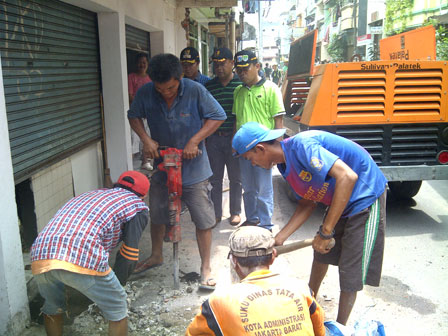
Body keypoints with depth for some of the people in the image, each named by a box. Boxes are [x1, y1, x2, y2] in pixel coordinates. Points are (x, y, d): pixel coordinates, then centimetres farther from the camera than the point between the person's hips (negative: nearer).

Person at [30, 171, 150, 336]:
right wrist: (117, 285, 24)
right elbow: (129, 256, 9)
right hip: (82, 259, -6)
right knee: (117, 311, 18)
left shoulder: (89, 194, 35)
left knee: (52, 308, 33)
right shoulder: (138, 206, 16)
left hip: (40, 257, 7)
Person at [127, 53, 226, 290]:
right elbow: (134, 116, 7)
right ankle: (156, 255, 42)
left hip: (193, 167, -3)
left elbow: (217, 116, -9)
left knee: (203, 218, 1)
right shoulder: (145, 93, -10)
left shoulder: (195, 90, -17)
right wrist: (145, 139, -11)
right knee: (157, 214, 18)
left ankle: (206, 267, 18)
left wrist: (194, 141, -18)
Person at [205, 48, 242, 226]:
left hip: (234, 137, -2)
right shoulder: (209, 86, 6)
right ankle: (216, 213, 22)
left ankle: (235, 212, 24)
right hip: (213, 138, 3)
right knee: (215, 178, 9)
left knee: (235, 178, 9)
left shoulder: (241, 84, -3)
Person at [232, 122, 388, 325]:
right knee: (320, 253, 22)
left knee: (350, 273, -4)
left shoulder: (300, 146, -28)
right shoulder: (285, 165, 1)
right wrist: (279, 239, 1)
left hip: (366, 197, -9)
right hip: (339, 201, 9)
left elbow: (347, 176, -36)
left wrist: (326, 232, -32)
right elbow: (307, 204, 8)